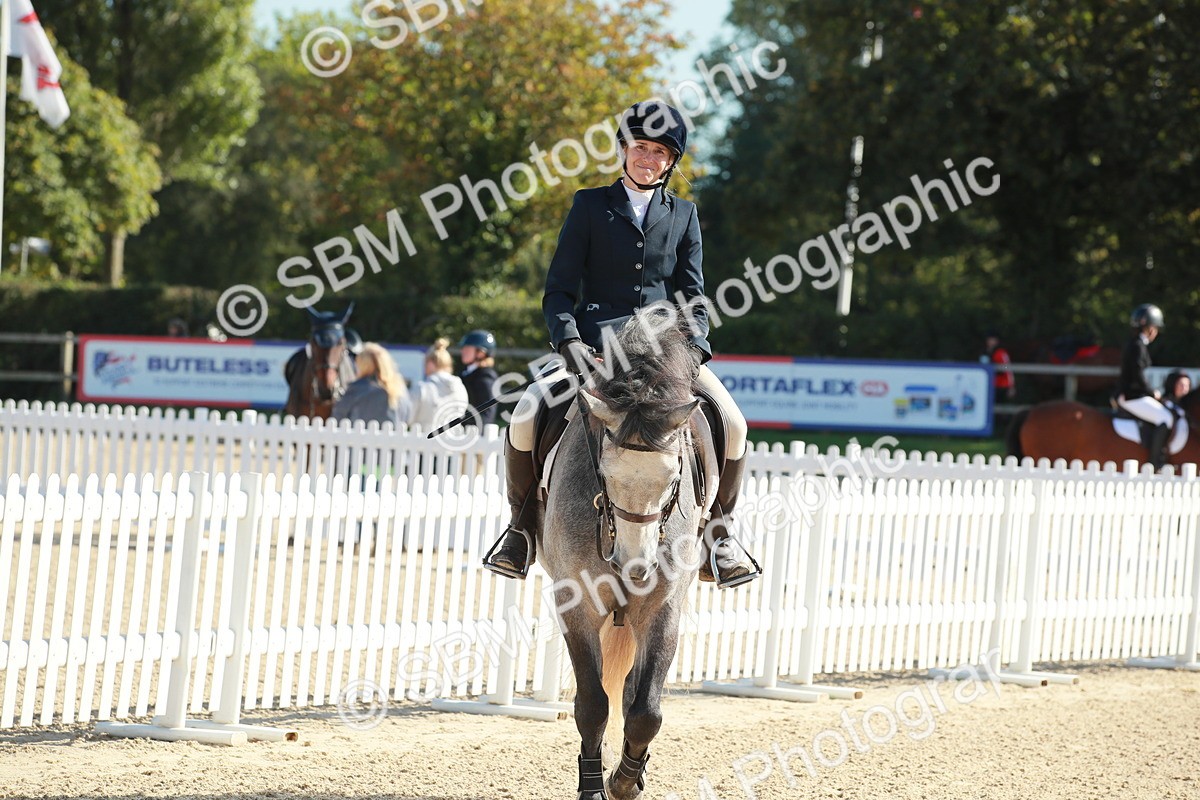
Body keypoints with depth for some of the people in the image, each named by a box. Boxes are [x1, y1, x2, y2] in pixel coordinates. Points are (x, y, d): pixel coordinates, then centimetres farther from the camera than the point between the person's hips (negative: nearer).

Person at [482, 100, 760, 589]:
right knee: (524, 419, -24)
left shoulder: (683, 215, 14)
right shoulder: (590, 206, 8)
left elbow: (692, 294, 10)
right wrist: (568, 340, -16)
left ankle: (717, 532, 1)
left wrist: (695, 347, -10)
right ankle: (523, 527, 0)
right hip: (595, 346, -1)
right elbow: (559, 289, 3)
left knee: (732, 426, -22)